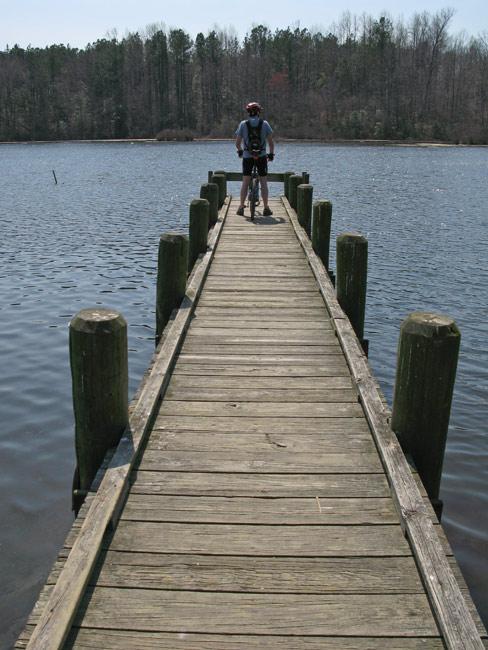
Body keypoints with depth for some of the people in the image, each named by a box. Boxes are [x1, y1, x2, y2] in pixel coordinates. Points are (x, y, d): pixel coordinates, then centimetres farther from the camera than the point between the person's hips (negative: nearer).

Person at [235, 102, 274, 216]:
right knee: (263, 182, 6)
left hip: (247, 156, 0)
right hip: (262, 156, 0)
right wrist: (271, 153, 14)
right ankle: (266, 208, 6)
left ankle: (241, 207, 7)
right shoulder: (265, 123, 0)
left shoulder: (243, 124, -1)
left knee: (245, 182, 7)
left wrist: (240, 151, 21)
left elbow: (237, 142, 2)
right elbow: (271, 141, 0)